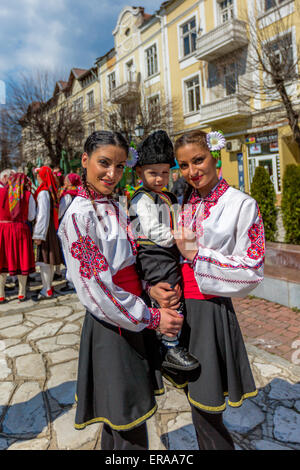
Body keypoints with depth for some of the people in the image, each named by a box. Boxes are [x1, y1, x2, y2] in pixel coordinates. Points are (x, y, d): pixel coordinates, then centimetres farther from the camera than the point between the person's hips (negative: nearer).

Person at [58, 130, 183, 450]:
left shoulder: (115, 207, 7)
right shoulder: (79, 215, -19)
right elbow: (97, 291, -21)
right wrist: (152, 318, -15)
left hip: (132, 321, 8)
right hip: (111, 327, -8)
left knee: (119, 419, 25)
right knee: (131, 433, 10)